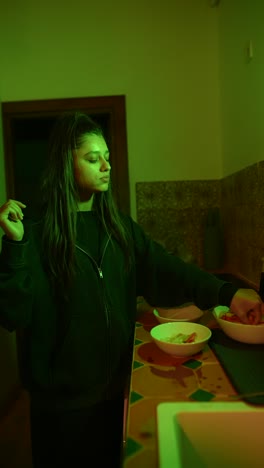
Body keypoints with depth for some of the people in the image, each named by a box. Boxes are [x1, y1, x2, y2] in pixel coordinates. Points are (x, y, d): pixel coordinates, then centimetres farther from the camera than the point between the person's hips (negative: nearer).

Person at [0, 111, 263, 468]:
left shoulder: (118, 224, -1)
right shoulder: (37, 231, -15)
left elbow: (162, 269, -10)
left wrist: (225, 293, -21)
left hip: (113, 382, 5)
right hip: (63, 395, -4)